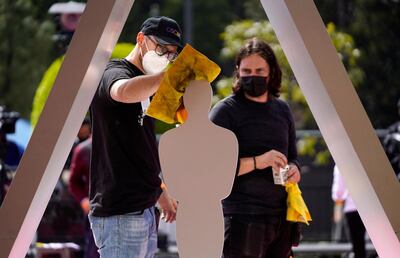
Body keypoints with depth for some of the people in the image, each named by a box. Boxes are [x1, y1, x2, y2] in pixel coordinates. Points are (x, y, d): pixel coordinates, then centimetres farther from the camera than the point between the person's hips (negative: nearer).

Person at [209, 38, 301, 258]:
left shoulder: (282, 110, 17)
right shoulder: (225, 111, -2)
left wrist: (293, 169, 4)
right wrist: (257, 162, -20)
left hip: (281, 215, 6)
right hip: (243, 216, -6)